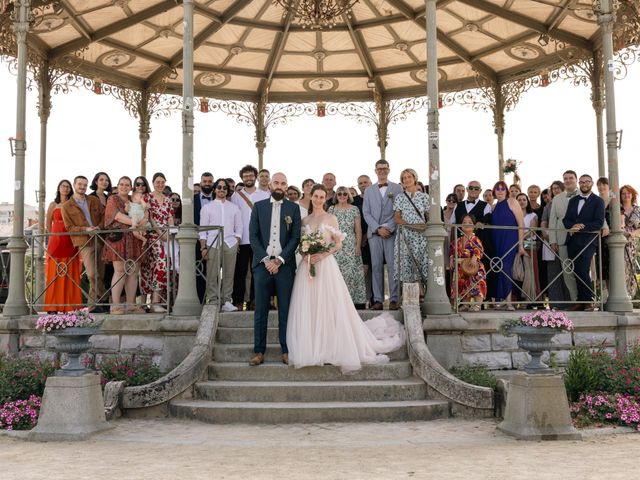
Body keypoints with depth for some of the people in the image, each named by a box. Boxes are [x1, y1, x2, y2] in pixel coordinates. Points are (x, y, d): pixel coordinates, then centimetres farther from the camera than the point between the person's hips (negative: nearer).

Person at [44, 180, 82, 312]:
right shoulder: (53, 205, 9)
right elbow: (48, 224, 12)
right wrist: (56, 235, 6)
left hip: (70, 243, 1)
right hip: (55, 242, -1)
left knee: (71, 274, 0)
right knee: (54, 274, -3)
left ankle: (70, 305, 3)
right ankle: (52, 306, -2)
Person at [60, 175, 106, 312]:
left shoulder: (94, 201, 15)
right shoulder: (66, 206, 5)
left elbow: (104, 216, 12)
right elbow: (69, 227, 1)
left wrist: (99, 227, -7)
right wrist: (85, 229, -14)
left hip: (99, 239, 4)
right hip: (84, 242, -4)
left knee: (100, 274, 3)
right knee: (92, 274, -15)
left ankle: (93, 303, 13)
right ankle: (102, 300, -1)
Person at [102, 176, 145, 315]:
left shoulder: (133, 200, 22)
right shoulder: (113, 199, 6)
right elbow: (118, 216, -9)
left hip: (133, 239, 5)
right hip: (118, 237, -5)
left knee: (133, 271, 1)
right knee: (120, 270, -12)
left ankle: (131, 304, 4)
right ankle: (115, 305, -11)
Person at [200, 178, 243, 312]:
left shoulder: (234, 208, 15)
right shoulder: (207, 207, 9)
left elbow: (238, 228, 14)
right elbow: (202, 229, 4)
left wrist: (236, 243, 1)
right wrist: (203, 248, -4)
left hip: (230, 244, 2)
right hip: (213, 244, -2)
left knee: (228, 274, 0)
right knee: (212, 275, -5)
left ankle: (226, 301, 5)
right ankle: (213, 301, -1)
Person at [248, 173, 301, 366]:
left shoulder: (293, 208, 7)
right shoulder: (258, 207, 9)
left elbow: (295, 237, 1)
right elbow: (253, 236, 4)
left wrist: (279, 260, -9)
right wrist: (266, 260, -8)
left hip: (284, 265, 0)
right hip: (262, 263, 1)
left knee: (285, 310, 2)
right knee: (260, 310, 2)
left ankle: (286, 350, 8)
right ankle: (259, 351, 6)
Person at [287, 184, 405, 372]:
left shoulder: (331, 219, 2)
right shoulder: (305, 220, 12)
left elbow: (338, 245, 0)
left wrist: (321, 255, -14)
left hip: (326, 266, -3)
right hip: (308, 266, 3)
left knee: (329, 307, -4)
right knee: (308, 309, 2)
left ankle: (331, 347, 6)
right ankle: (311, 348, 10)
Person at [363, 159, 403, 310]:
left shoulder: (397, 188, 8)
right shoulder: (369, 190, 16)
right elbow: (366, 213, 8)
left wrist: (389, 228, -10)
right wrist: (378, 228, -6)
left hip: (392, 232, -2)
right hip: (374, 233, 2)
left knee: (392, 266, -6)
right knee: (376, 266, 0)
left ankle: (394, 299, -5)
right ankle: (378, 300, 1)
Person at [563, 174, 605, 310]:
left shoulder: (598, 201, 3)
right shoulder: (573, 200, 19)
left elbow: (599, 223, -6)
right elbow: (566, 219, 12)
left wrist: (582, 227, -16)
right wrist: (573, 226, -9)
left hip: (588, 241, -5)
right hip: (573, 240, 5)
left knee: (583, 271, -15)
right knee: (576, 272, 4)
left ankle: (588, 302, -4)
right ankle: (581, 301, 10)